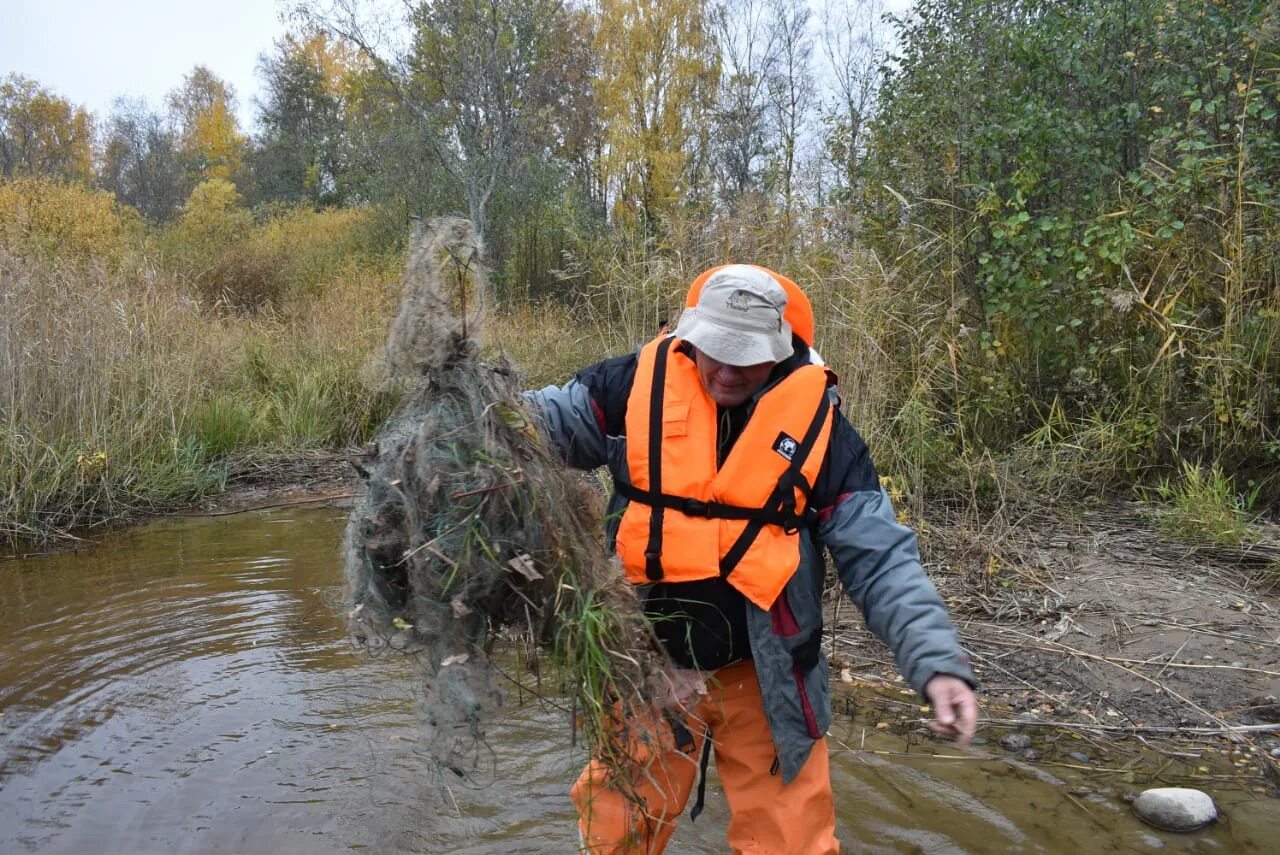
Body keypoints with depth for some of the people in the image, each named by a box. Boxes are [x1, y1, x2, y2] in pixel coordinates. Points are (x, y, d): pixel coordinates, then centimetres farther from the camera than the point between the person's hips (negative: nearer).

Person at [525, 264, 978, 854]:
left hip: (763, 677, -1)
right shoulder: (638, 386, -9)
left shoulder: (817, 425, -10)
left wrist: (937, 662, -18)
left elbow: (881, 561, -9)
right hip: (646, 666, 2)